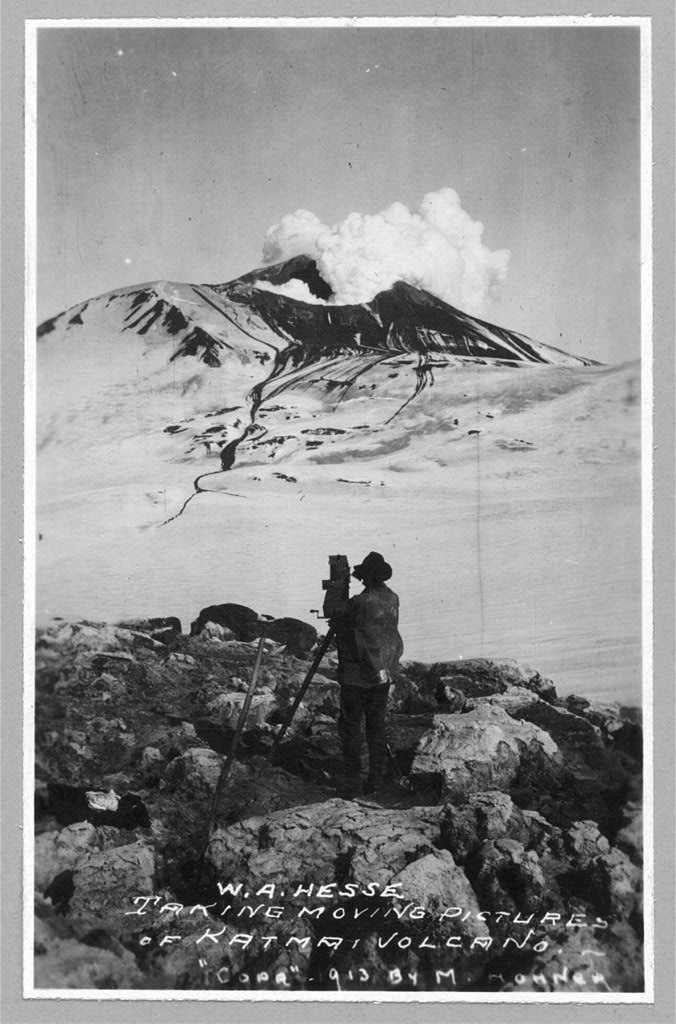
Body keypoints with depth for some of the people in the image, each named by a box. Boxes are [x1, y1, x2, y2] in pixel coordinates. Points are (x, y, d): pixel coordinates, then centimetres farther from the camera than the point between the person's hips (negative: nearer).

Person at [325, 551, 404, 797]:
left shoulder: (362, 603, -20)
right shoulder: (392, 599, 4)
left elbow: (336, 613, -8)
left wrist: (337, 591, 6)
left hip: (358, 675, -7)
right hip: (383, 674, 7)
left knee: (350, 726, 2)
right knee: (376, 725, 12)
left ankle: (353, 782, 1)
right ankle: (375, 779, 15)